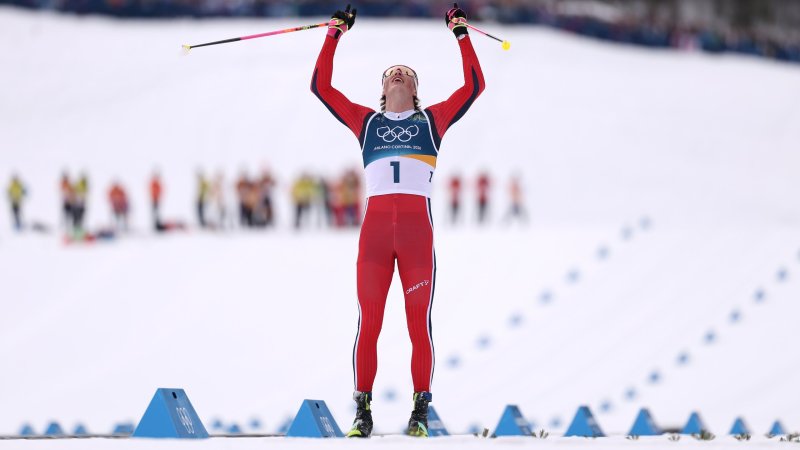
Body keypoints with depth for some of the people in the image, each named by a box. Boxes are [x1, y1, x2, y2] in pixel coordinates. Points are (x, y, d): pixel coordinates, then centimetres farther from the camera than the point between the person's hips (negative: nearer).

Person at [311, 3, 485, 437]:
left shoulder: (431, 119, 19)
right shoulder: (366, 121, 21)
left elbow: (474, 85, 13)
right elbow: (321, 86, 18)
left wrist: (461, 35, 13)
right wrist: (333, 35, 17)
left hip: (417, 228, -1)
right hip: (375, 226, 1)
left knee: (419, 324, -4)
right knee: (368, 323, -4)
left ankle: (420, 412, 0)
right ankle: (362, 411, -1)